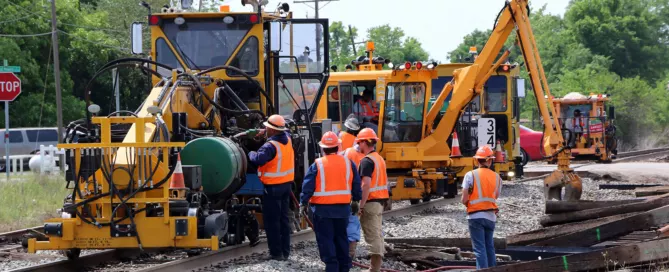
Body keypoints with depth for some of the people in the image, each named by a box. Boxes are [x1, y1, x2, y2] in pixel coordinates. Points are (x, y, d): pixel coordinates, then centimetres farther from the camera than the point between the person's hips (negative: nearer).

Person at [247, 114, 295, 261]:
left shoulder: (270, 146, -22)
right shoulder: (287, 139, 3)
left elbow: (258, 159, -35)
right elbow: (284, 131, 27)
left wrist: (251, 154, -12)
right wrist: (265, 132, 19)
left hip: (273, 187, -8)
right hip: (286, 184, 8)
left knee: (272, 220, 0)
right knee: (283, 219, 15)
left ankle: (276, 252, 1)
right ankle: (285, 251, 19)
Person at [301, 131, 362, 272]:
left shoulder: (317, 165, -8)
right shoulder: (348, 163, 2)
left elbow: (308, 187, -8)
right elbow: (356, 185, 9)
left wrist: (303, 203, 0)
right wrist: (356, 201, 21)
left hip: (323, 208, -4)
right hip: (343, 207, 4)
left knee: (326, 239, 1)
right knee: (341, 237, 16)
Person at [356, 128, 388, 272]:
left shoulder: (367, 161, -16)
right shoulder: (380, 159, 14)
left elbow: (366, 184, -24)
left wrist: (361, 205, -23)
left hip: (370, 202, -9)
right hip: (380, 201, 9)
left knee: (372, 235, -9)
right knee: (377, 234, 14)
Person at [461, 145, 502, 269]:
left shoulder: (470, 175, -9)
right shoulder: (496, 177, 3)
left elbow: (464, 200, -10)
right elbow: (495, 197, 6)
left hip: (475, 216, -4)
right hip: (491, 216, 4)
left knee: (480, 248, -4)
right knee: (489, 246, 18)